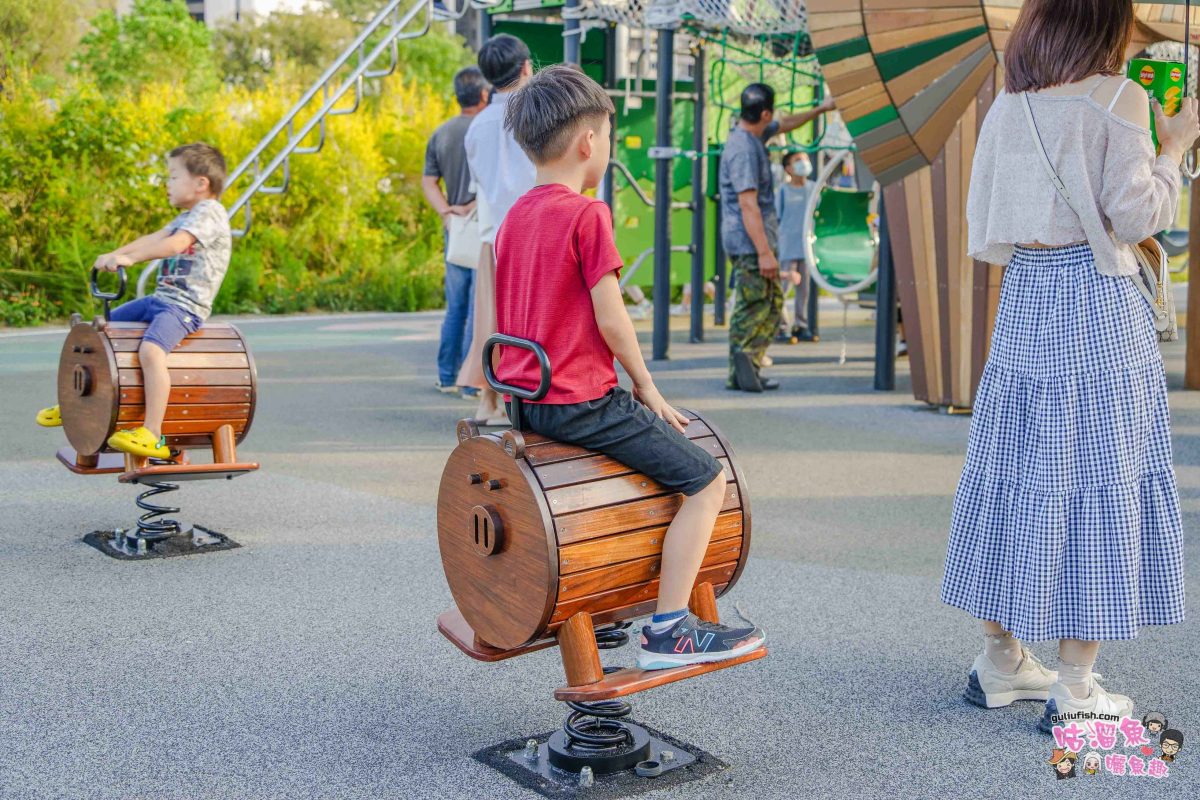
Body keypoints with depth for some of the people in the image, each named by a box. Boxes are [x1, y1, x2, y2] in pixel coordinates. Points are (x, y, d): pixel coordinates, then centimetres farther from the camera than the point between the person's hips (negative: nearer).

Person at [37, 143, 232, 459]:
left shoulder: (209, 212, -11)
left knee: (150, 350, -35)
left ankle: (153, 435, -36)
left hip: (185, 305, -11)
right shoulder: (187, 216, 22)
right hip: (160, 298, 11)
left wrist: (130, 257, -29)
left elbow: (175, 244, -26)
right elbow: (155, 238, 12)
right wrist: (115, 254, -1)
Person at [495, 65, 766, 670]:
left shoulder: (515, 216, 11)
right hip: (581, 401, -10)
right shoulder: (586, 215, -14)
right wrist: (646, 386, -2)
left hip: (526, 397, 10)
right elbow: (610, 318, -16)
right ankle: (668, 631, -4)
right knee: (706, 479, -4)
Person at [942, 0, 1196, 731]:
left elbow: (982, 221, 11)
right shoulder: (1118, 99, -6)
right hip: (1099, 299, -6)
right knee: (1099, 476, 0)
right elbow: (1134, 215, -10)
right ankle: (1076, 686, 3)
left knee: (1014, 471, 10)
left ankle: (1002, 661, 20)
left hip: (1024, 301, 6)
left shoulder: (1007, 106, 9)